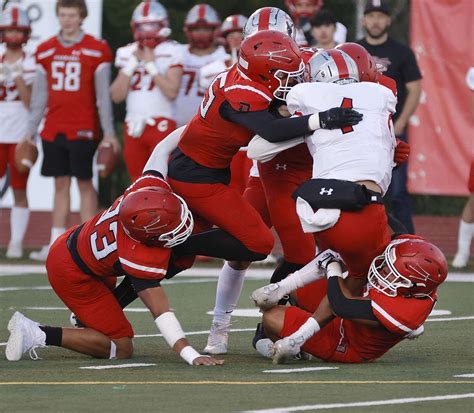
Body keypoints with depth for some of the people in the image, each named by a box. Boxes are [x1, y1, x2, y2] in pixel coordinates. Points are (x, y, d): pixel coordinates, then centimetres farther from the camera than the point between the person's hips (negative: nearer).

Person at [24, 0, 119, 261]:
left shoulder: (96, 51, -3)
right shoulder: (46, 52, 9)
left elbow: (103, 96, -2)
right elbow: (39, 95, 14)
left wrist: (109, 132, -5)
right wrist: (31, 130, 12)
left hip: (83, 129, -4)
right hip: (53, 129, 4)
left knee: (84, 183, -1)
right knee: (60, 184, 7)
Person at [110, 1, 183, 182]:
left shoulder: (171, 52, -1)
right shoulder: (127, 53, 12)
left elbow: (172, 92, -12)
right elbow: (117, 96, 5)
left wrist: (151, 65, -10)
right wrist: (132, 64, -2)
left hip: (161, 125, -5)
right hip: (133, 126, 5)